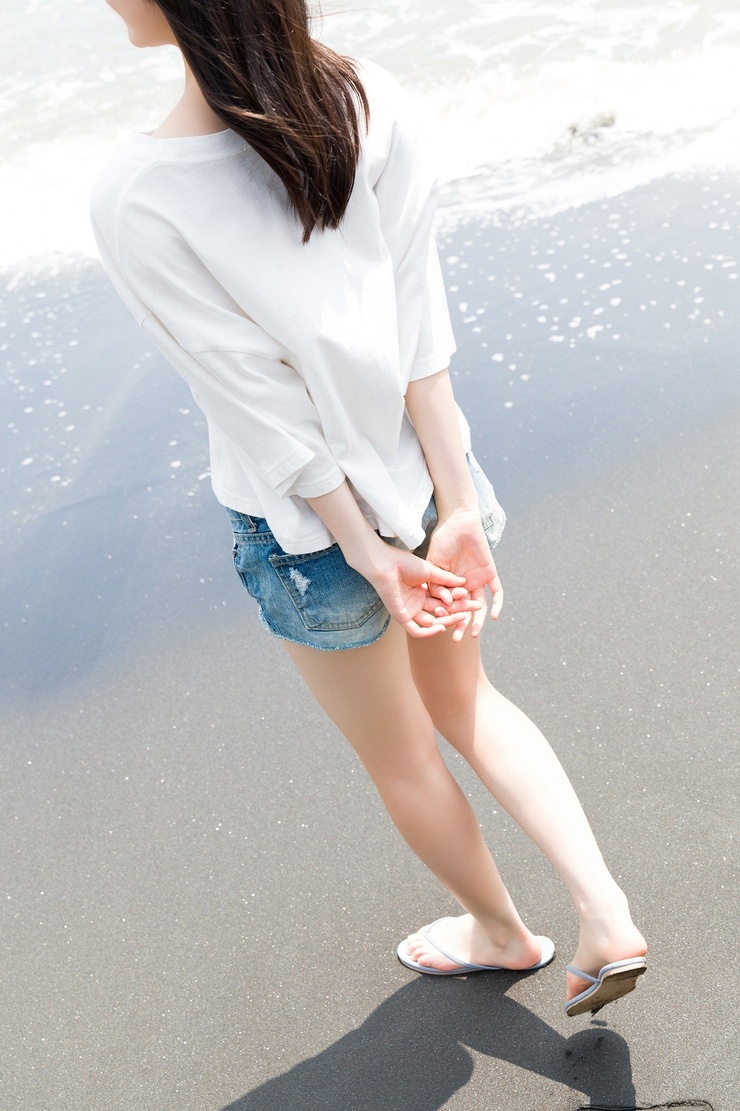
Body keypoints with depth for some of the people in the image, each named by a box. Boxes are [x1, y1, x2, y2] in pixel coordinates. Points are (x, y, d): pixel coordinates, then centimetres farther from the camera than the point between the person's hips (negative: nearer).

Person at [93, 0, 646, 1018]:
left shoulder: (136, 205, -24)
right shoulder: (374, 102, -10)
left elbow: (270, 421, -20)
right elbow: (421, 330, -11)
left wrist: (369, 554, -9)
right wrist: (456, 506, -7)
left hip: (312, 525, -4)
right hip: (425, 478, 5)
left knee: (403, 759, 23)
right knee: (464, 701, 31)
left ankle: (500, 931, 51)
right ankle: (607, 917, 30)